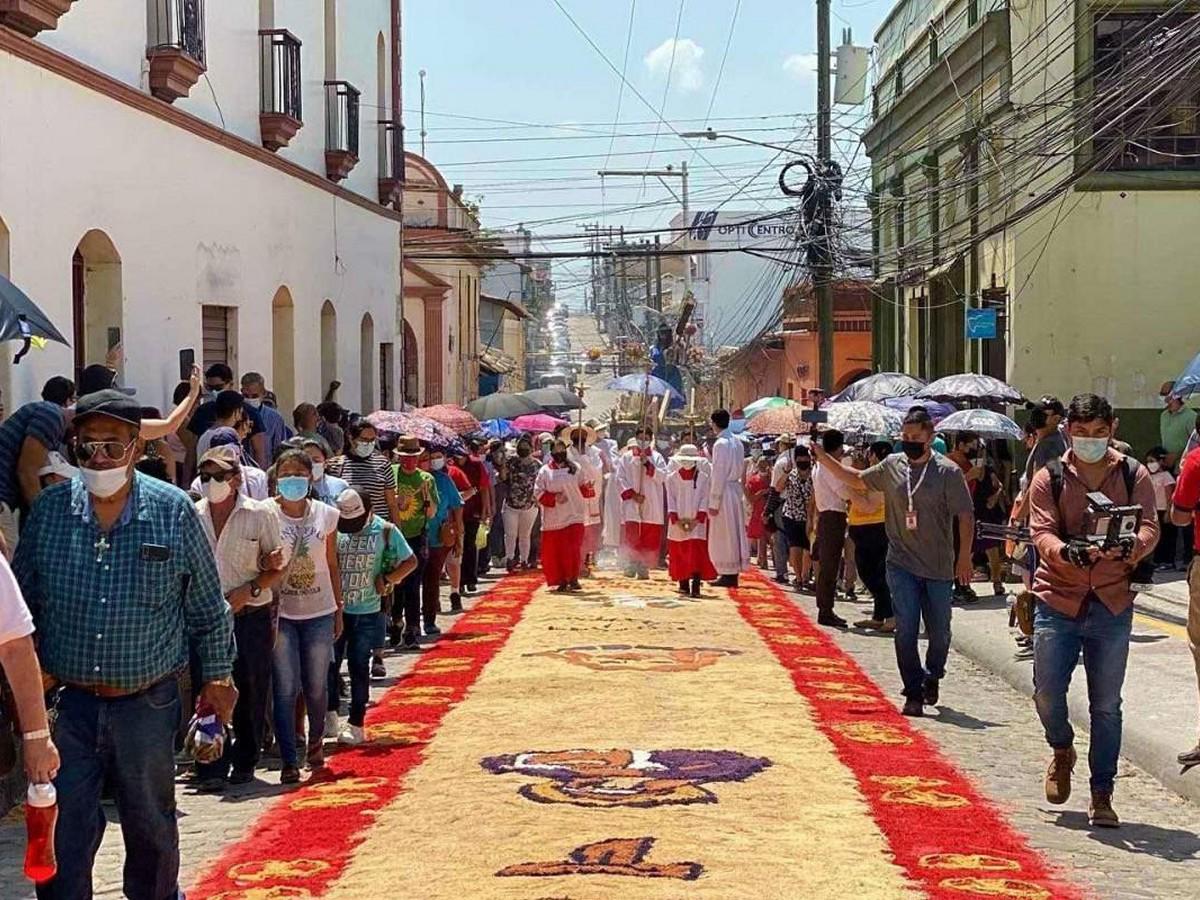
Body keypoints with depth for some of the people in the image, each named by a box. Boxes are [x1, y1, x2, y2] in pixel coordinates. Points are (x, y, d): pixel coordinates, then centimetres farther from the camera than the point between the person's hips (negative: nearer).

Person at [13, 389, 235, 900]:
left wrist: (217, 678, 8)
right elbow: (21, 600, 9)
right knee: (64, 832, 2)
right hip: (68, 703, 0)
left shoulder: (174, 511, -4)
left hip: (147, 703, 0)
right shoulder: (49, 510, -2)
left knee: (151, 827, 16)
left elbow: (208, 608, 4)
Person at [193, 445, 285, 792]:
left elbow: (277, 568, 1)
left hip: (251, 617, -1)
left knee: (251, 693, 6)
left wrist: (249, 589, -14)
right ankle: (212, 769, -2)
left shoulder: (260, 514, -3)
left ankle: (244, 763, 21)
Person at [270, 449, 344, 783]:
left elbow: (332, 566, 9)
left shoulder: (326, 515, 1)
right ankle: (289, 762, 4)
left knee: (316, 686, 10)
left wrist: (339, 611, 10)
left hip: (319, 612, 2)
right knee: (285, 690, -2)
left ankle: (316, 743, 35)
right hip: (280, 614, -2)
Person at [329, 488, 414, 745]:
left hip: (366, 613, -1)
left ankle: (356, 724, 13)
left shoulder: (385, 531, -5)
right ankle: (330, 714, 17)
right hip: (334, 609, 1)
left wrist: (386, 580, -10)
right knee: (329, 663, 1)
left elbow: (410, 561, 2)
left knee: (359, 666, 4)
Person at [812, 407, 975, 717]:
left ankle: (932, 677, 37)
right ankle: (913, 693, 3)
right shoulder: (892, 466, 3)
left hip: (939, 566, -1)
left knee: (939, 631, 10)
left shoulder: (948, 472, -7)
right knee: (906, 628, -6)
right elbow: (857, 480, 18)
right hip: (902, 564, 1)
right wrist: (824, 458, 9)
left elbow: (965, 516, -6)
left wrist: (964, 557, -10)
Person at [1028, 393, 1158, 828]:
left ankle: (1101, 796, 14)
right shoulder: (1049, 479, 2)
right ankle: (1062, 752, 34)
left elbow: (1150, 528, -5)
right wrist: (1068, 552, -30)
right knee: (1047, 693, 2)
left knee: (1106, 706, 4)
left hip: (1112, 604, 0)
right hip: (1057, 600, 0)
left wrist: (1126, 548, -28)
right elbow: (1041, 533, -8)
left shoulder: (1133, 476, 4)